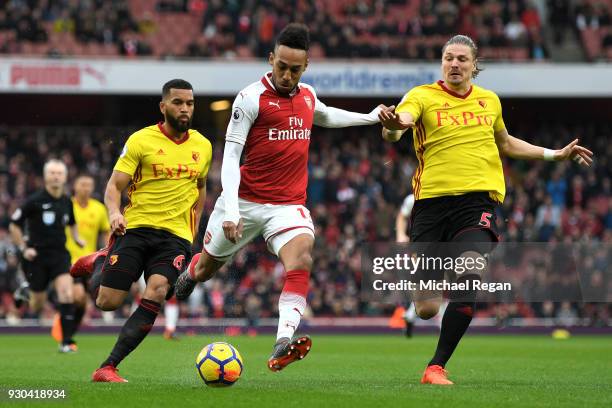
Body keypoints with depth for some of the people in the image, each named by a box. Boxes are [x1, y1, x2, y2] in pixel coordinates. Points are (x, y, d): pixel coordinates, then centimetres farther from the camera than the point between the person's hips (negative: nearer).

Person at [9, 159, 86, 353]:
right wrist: (23, 248, -10)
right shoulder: (34, 201, -9)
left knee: (67, 295, -19)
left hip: (60, 255, 3)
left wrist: (76, 238, 9)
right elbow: (14, 225, -2)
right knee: (37, 307, 7)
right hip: (37, 256, -3)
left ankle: (67, 341, -13)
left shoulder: (67, 202, 6)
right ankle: (26, 291, 44)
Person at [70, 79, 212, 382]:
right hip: (135, 228, -2)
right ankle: (100, 262, 31)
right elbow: (114, 186, -4)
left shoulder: (202, 146, 11)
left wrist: (193, 227, 21)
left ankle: (108, 368, -21)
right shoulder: (141, 140, -3)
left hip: (175, 235, 2)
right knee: (107, 302, -6)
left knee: (157, 292, -24)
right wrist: (114, 212, -24)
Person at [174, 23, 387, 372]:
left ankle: (283, 345, -40)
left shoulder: (308, 96, 8)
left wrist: (371, 117, 35)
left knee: (302, 257, -26)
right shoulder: (252, 98, -11)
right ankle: (189, 275, 54)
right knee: (208, 266, 14)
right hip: (246, 200, -3)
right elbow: (231, 155, -15)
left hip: (289, 205, 3)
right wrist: (230, 210, -25)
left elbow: (325, 116, 35)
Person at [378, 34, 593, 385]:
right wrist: (392, 127, -44)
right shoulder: (423, 96, 1)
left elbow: (505, 143, 34)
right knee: (427, 310, 1)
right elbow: (398, 125, -20)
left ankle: (437, 367, -17)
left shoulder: (490, 101, 15)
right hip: (432, 200, -2)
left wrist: (555, 155, 33)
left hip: (477, 200, 2)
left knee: (468, 279, -27)